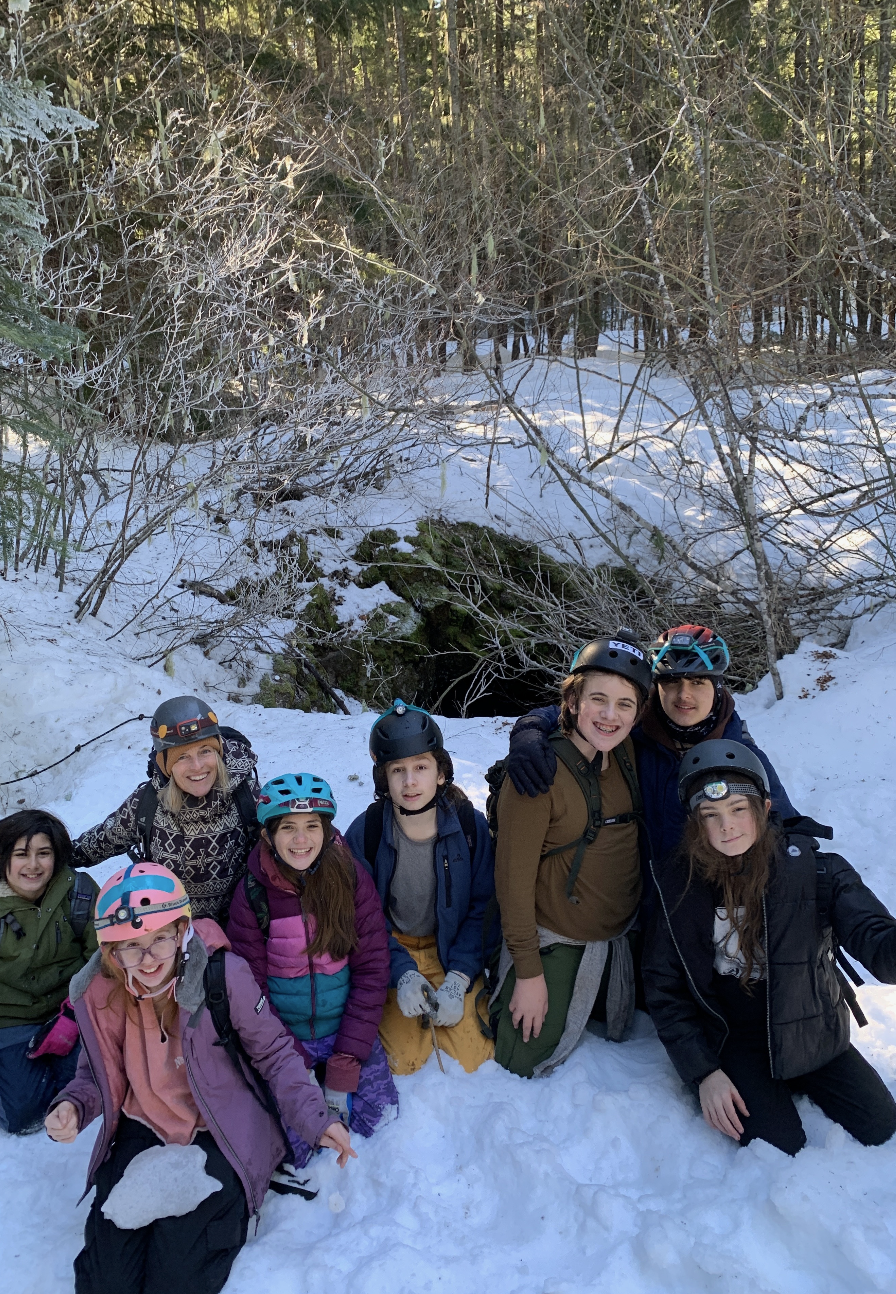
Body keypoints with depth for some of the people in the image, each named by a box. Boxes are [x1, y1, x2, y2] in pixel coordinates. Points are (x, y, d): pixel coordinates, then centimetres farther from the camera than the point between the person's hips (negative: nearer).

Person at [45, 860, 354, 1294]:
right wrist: (73, 1106, -15)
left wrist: (313, 1118, -19)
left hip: (223, 1135, -4)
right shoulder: (99, 994, -10)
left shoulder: (224, 976, -23)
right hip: (145, 1130, 4)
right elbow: (98, 1073, 7)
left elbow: (274, 1051, -9)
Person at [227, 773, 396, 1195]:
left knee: (377, 1117, -9)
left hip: (346, 1028, 1)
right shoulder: (252, 894, -12)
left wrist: (346, 1061, -13)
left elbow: (371, 971, -8)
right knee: (285, 1143, -13)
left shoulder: (353, 880, -11)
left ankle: (336, 1085, 20)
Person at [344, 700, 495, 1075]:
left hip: (453, 949, 1)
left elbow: (482, 909, -9)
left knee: (471, 1057, -8)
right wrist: (402, 973, -21)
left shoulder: (470, 826, -16)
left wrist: (458, 978, -18)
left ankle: (446, 996, 21)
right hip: (393, 949, 0)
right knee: (404, 1060, -11)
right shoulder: (364, 833, -17)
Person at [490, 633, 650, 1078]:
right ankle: (502, 997, 28)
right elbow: (514, 877, -21)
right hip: (555, 941, -6)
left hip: (618, 934, 6)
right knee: (524, 1065, 2)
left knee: (616, 1031, 25)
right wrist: (528, 972, -17)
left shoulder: (626, 754, -8)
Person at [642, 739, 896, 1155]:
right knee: (780, 1146, -16)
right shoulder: (680, 885, -13)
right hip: (732, 1037, -1)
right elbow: (663, 986, -6)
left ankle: (796, 1079, 25)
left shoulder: (815, 870, -16)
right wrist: (703, 1071, -13)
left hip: (810, 1029, 2)